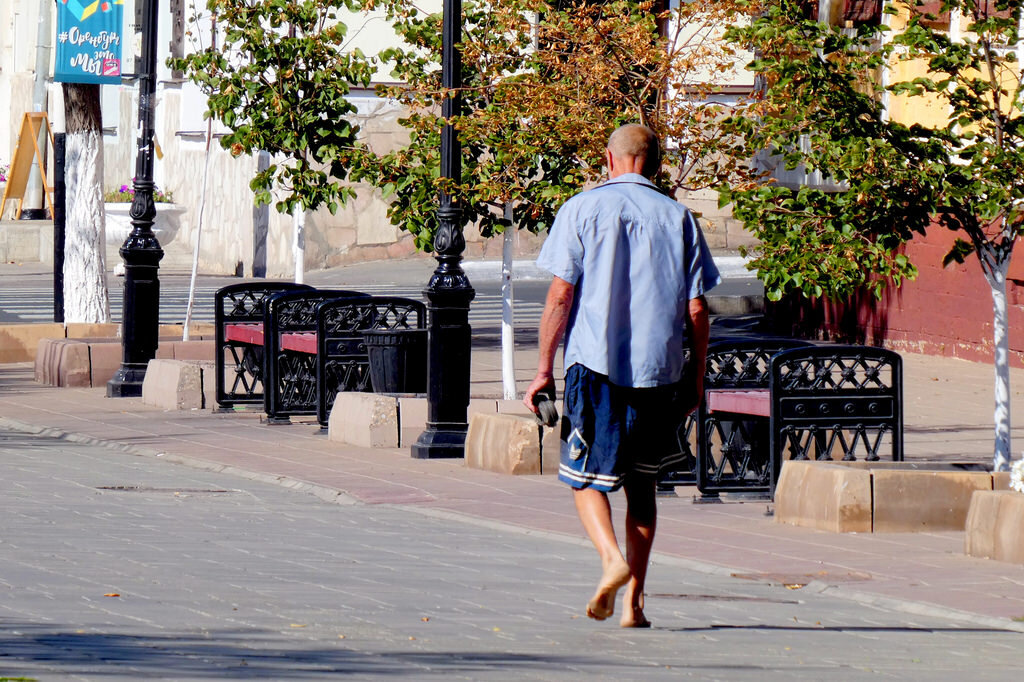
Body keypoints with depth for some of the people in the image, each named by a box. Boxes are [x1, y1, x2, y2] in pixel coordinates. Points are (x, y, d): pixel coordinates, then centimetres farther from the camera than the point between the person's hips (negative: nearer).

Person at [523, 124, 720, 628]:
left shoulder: (582, 209, 0)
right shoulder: (677, 217, 6)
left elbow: (560, 294, -5)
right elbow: (696, 310, 3)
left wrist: (544, 369, 0)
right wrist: (696, 378, 13)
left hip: (595, 364, -2)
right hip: (660, 368, 2)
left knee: (587, 478, 6)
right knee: (641, 483, 14)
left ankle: (612, 558, -22)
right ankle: (633, 602, 11)